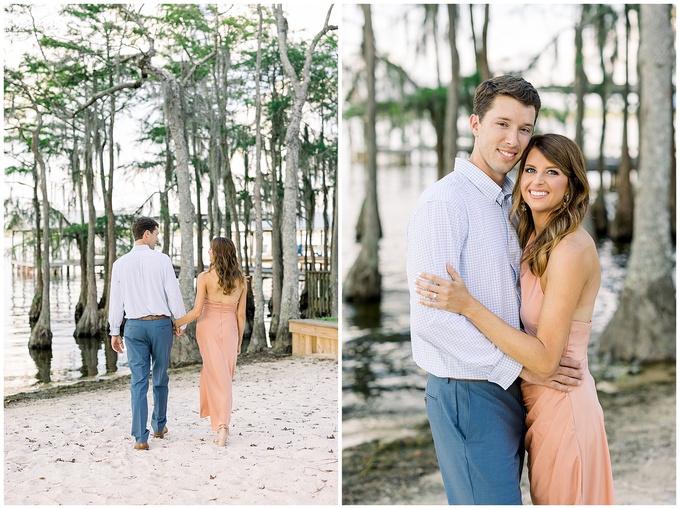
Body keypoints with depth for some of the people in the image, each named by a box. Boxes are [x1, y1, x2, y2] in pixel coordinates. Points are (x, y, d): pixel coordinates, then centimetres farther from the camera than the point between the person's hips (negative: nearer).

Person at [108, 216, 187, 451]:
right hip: (161, 324, -1)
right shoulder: (162, 260, -7)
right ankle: (159, 425, 30)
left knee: (138, 381, 1)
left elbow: (115, 300, 3)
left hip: (134, 326, 1)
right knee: (160, 377, 16)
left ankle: (140, 437, -3)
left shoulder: (120, 264, 0)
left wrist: (114, 332, 11)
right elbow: (174, 294, -7)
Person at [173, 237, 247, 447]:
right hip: (230, 330, 2)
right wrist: (239, 340, 14)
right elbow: (241, 315, 5)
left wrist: (176, 323, 3)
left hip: (208, 327, -2)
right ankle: (222, 422, 16)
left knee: (217, 376, -1)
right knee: (224, 375, 13)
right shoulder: (241, 280, 2)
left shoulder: (205, 277, -8)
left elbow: (197, 311, -11)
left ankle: (222, 427, -8)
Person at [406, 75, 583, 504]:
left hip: (509, 386, 8)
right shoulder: (445, 201, -16)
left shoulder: (509, 203, 12)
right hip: (469, 392, -8)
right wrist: (517, 366, -16)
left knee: (505, 493, 17)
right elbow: (430, 317, -24)